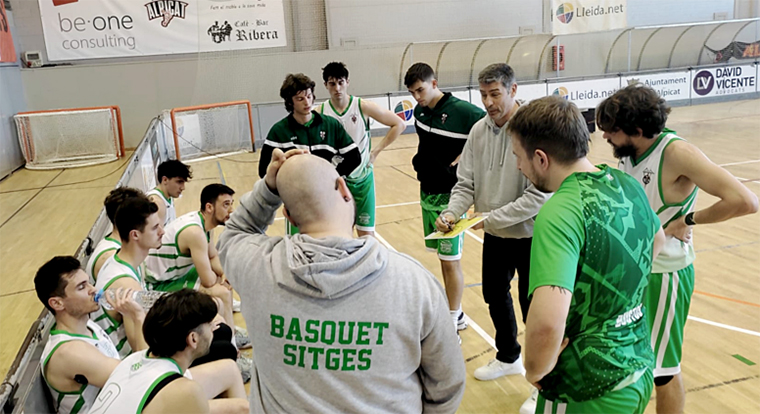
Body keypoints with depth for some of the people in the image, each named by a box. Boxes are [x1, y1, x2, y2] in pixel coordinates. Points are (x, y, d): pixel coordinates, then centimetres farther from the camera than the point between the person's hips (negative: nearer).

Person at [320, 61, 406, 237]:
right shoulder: (319, 113, -6)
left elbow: (399, 124, -3)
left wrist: (377, 151, -7)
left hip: (363, 178, -1)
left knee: (366, 233, 3)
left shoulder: (363, 107, -9)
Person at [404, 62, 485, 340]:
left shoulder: (461, 111, -16)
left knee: (450, 261, -2)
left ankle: (453, 323, 10)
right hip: (427, 193, 8)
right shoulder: (419, 112, 7)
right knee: (442, 257, 16)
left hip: (450, 196, -8)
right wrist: (420, 159, 6)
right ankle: (455, 313, 31)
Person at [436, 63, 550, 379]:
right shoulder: (479, 130, -2)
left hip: (530, 235, -6)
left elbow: (538, 196, -25)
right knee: (495, 296, 21)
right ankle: (508, 357, 47)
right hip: (494, 236, 6)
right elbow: (465, 183, 1)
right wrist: (452, 212, -17)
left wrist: (490, 218, -24)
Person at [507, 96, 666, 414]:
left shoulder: (559, 214, -27)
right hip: (640, 373, 8)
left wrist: (535, 370, -19)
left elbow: (546, 322, -39)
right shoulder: (628, 185, -1)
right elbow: (657, 240, 21)